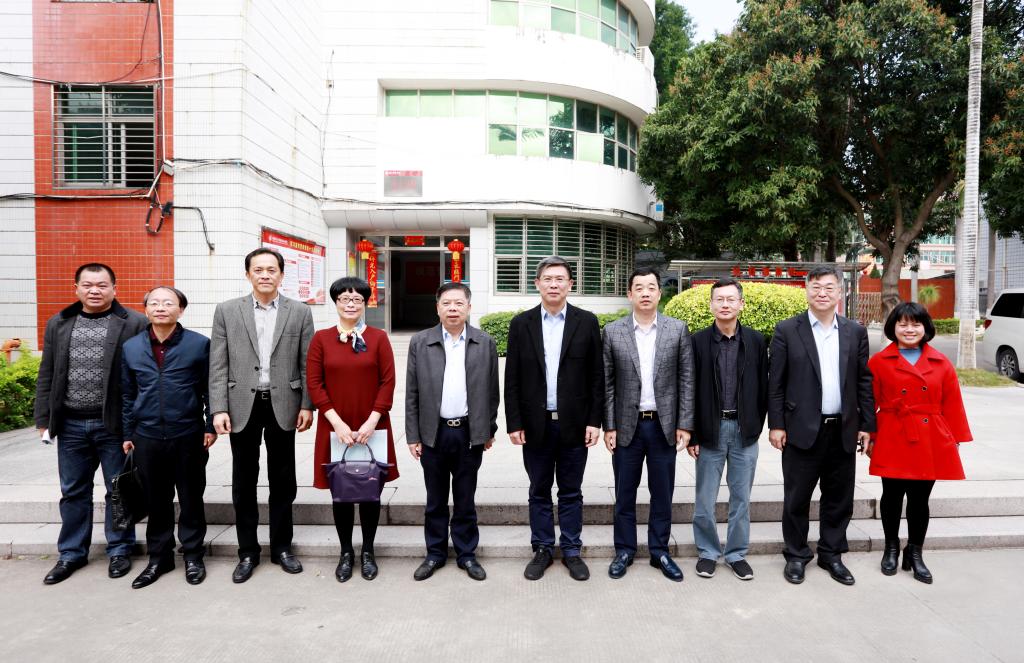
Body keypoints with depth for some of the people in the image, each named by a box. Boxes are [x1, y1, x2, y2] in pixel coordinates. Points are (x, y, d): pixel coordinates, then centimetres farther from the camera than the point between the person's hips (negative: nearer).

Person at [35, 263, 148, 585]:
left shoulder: (134, 323, -5)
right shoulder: (58, 324, 9)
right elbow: (47, 377, 12)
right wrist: (44, 419, 7)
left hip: (115, 424, -4)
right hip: (70, 425, 4)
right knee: (73, 492, 14)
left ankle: (119, 550, 22)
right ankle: (72, 553, 28)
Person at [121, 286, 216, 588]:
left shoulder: (199, 344, -3)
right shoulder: (131, 347, 6)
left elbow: (210, 389, 0)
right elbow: (127, 394, 11)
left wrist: (211, 426, -4)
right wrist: (127, 434, 10)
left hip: (188, 437, -2)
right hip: (147, 438, 3)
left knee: (191, 499, 8)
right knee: (156, 501, 13)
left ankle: (193, 556, 23)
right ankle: (159, 557, 28)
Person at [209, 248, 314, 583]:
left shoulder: (300, 312, 2)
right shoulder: (227, 311, 3)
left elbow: (307, 364, 2)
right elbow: (218, 365, 0)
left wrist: (307, 405, -3)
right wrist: (219, 409, -6)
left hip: (283, 405, 0)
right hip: (242, 405, 0)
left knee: (282, 480, 10)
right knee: (244, 482, 9)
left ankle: (281, 546, 25)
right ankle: (248, 552, 23)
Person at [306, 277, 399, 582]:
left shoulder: (378, 337, 1)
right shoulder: (321, 338, 2)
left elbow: (388, 383, -3)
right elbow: (314, 384, -2)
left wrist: (371, 422, -13)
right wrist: (337, 423, -12)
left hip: (372, 428, 0)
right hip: (335, 429, 0)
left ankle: (368, 552, 26)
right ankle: (346, 552, 27)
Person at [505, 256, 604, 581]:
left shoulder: (587, 322, 0)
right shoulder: (521, 323, 1)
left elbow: (596, 376, 1)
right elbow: (512, 379, 1)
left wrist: (595, 420, -4)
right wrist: (514, 423, -4)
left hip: (574, 423, 0)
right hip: (536, 424, 1)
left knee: (571, 491, 11)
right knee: (539, 491, 12)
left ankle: (571, 550, 26)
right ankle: (542, 550, 27)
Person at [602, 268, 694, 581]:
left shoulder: (678, 329, 1)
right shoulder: (612, 332, -1)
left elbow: (686, 380, 1)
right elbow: (607, 383, 1)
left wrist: (684, 424, -3)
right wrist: (609, 426, -3)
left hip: (664, 425, 1)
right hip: (626, 426, 0)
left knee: (662, 494, 11)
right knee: (624, 494, 10)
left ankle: (660, 551, 27)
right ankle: (624, 550, 26)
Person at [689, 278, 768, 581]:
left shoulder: (755, 340, 1)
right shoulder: (698, 341, -3)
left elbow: (762, 387, 5)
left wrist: (756, 426, 2)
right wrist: (692, 434, -4)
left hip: (744, 430, 1)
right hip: (710, 430, -1)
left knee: (741, 498, 11)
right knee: (705, 499, 7)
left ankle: (737, 553, 27)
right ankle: (707, 552, 25)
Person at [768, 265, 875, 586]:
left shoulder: (856, 332, 7)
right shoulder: (787, 330, -3)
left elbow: (864, 381, 9)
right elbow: (775, 382, -4)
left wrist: (866, 424, 5)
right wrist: (776, 425, -7)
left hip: (843, 431, 3)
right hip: (802, 430, -3)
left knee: (839, 500, 13)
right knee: (797, 499, 7)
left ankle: (832, 554, 30)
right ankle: (796, 555, 24)